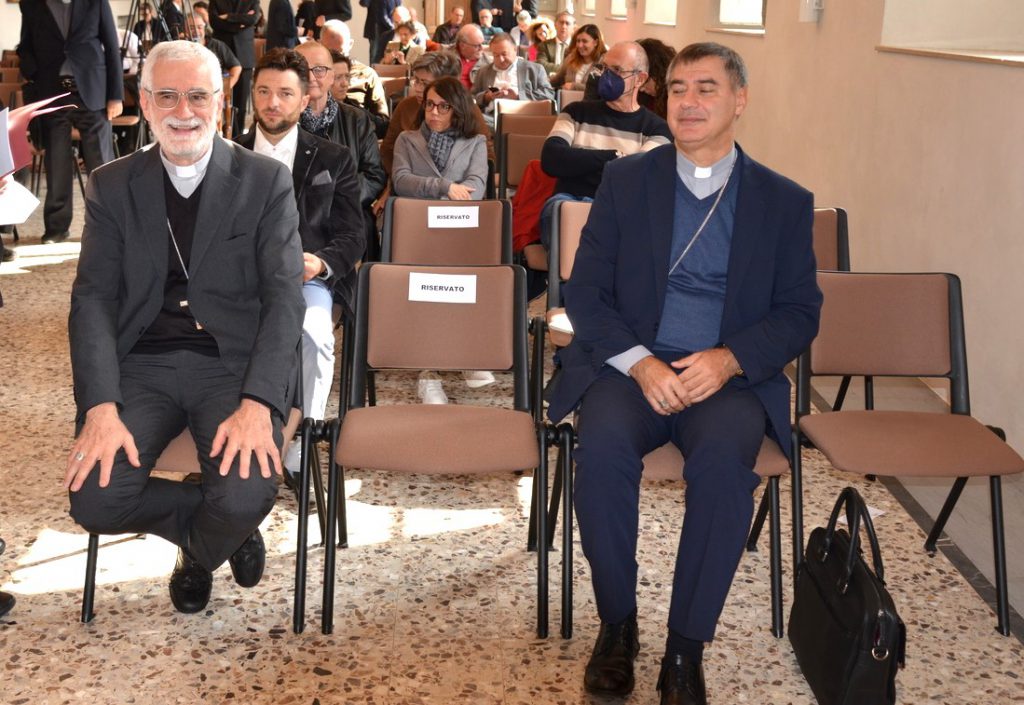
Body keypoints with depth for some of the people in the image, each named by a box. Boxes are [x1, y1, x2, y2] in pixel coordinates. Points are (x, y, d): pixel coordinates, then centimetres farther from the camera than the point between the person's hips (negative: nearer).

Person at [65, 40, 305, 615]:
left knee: (246, 497, -27)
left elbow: (284, 297, -6)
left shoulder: (265, 181, 2)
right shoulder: (112, 187, 8)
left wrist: (257, 405, -21)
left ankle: (198, 552, 13)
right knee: (95, 499, -21)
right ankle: (222, 530, 11)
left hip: (235, 364, -2)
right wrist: (100, 409, -15)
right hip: (143, 366, 2)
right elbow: (93, 299, 1)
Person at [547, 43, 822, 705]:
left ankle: (687, 649, -18)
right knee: (604, 441, -32)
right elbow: (586, 292, 4)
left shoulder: (785, 201, 8)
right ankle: (618, 622, -11)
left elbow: (799, 312, 6)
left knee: (725, 455, -33)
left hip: (730, 377, 0)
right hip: (630, 366, 1)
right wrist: (640, 363, -14)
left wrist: (729, 359, -14)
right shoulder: (626, 180, 8)